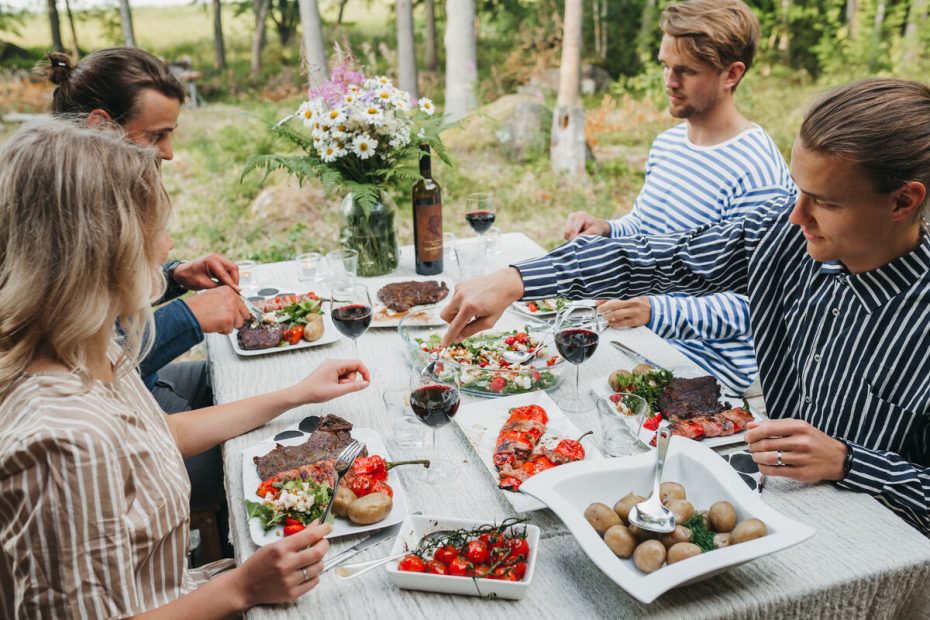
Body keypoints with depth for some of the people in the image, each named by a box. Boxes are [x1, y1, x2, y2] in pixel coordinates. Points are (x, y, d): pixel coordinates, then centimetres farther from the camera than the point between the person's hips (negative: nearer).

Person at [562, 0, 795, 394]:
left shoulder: (757, 175, -21)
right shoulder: (666, 143, 7)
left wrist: (658, 312, -33)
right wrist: (606, 231, -2)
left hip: (706, 366, -7)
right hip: (643, 336, 8)